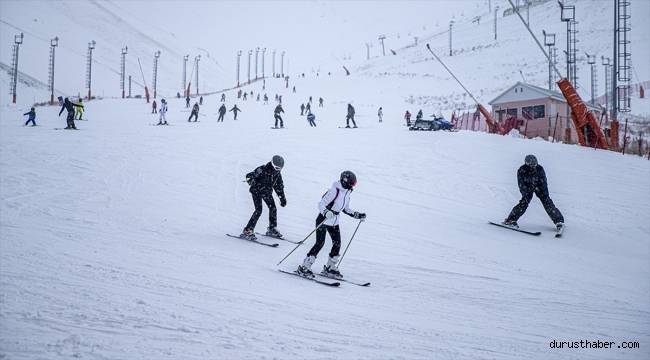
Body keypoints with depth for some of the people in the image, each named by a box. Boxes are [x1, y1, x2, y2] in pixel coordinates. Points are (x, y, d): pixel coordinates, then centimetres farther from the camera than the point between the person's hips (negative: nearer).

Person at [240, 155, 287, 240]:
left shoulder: (277, 173, -2)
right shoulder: (263, 169, -24)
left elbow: (279, 186, 11)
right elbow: (249, 176, -24)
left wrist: (282, 198, 13)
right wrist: (250, 180, -42)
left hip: (267, 192, 7)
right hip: (257, 191, -7)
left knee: (273, 208, 3)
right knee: (258, 210, -18)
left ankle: (272, 229, 21)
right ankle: (247, 231, -16)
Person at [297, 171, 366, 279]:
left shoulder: (347, 192, 4)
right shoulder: (334, 191, -22)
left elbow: (345, 209, 17)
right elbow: (321, 204, -23)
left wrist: (357, 215, 13)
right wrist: (326, 213, -41)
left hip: (334, 222, 8)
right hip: (323, 220, -8)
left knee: (337, 244, 3)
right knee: (320, 243, -12)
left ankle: (330, 268, 18)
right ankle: (304, 268, -4)